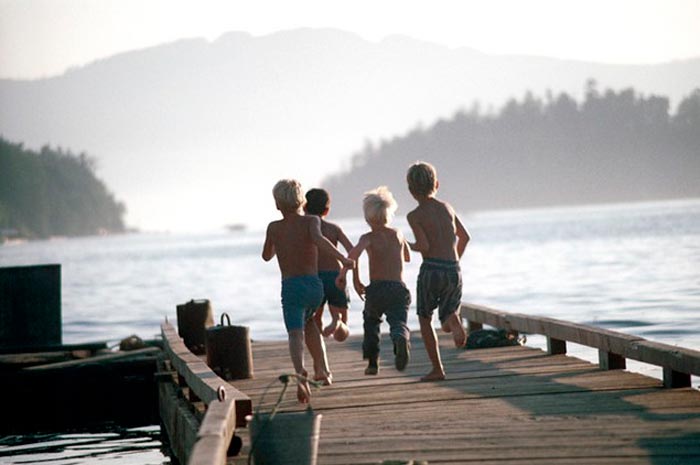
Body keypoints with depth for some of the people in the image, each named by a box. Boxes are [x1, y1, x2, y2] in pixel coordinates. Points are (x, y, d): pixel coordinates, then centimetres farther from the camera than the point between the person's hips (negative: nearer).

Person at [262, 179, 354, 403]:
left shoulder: (274, 228, 7)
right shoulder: (311, 221, 3)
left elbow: (266, 256, 24)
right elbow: (318, 239, -20)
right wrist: (342, 258, -28)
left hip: (291, 287, -2)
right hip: (315, 285, 2)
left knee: (295, 333, -16)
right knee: (309, 324, 29)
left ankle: (301, 373, -42)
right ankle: (324, 370, 26)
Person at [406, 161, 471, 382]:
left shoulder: (415, 216, -4)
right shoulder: (447, 208, 13)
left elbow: (425, 246, -16)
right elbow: (464, 236, 21)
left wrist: (410, 246, 6)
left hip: (431, 270, -4)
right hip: (454, 271, 4)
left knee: (425, 319, 17)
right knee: (447, 324, 12)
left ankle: (437, 369, 11)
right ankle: (455, 322, -26)